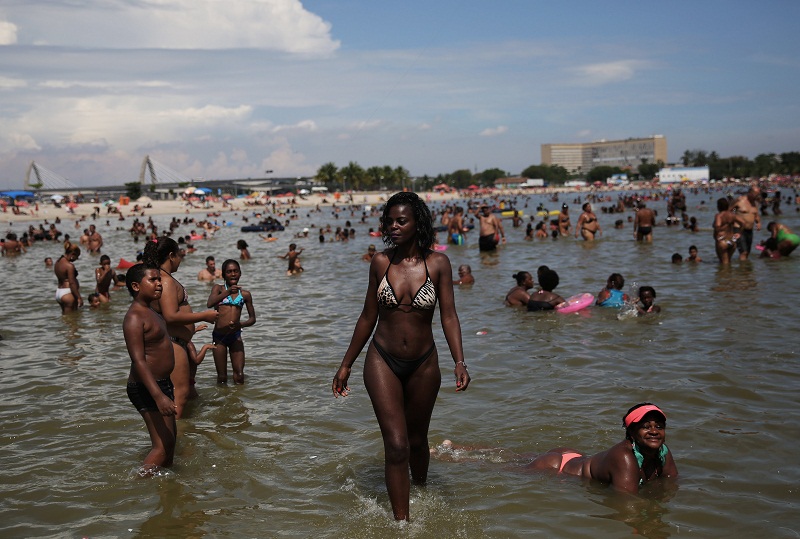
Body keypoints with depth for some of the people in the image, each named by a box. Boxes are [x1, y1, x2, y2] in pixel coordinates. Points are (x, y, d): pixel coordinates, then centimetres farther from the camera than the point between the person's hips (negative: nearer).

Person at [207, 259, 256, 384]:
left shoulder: (245, 294, 6)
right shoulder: (218, 288, 1)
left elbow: (252, 318, 9)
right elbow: (210, 303, -19)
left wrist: (241, 324, -13)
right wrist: (227, 292, -32)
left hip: (235, 336, 2)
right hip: (219, 335, -1)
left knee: (239, 375, -3)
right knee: (222, 377, 6)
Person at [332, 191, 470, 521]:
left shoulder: (438, 263, -6)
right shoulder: (381, 262, -2)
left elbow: (449, 316, -6)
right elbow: (368, 317, 5)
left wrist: (459, 362, -20)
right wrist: (346, 365, 8)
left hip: (424, 364, 0)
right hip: (382, 361, 0)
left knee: (417, 441, 17)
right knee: (396, 444, -8)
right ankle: (402, 523, 0)